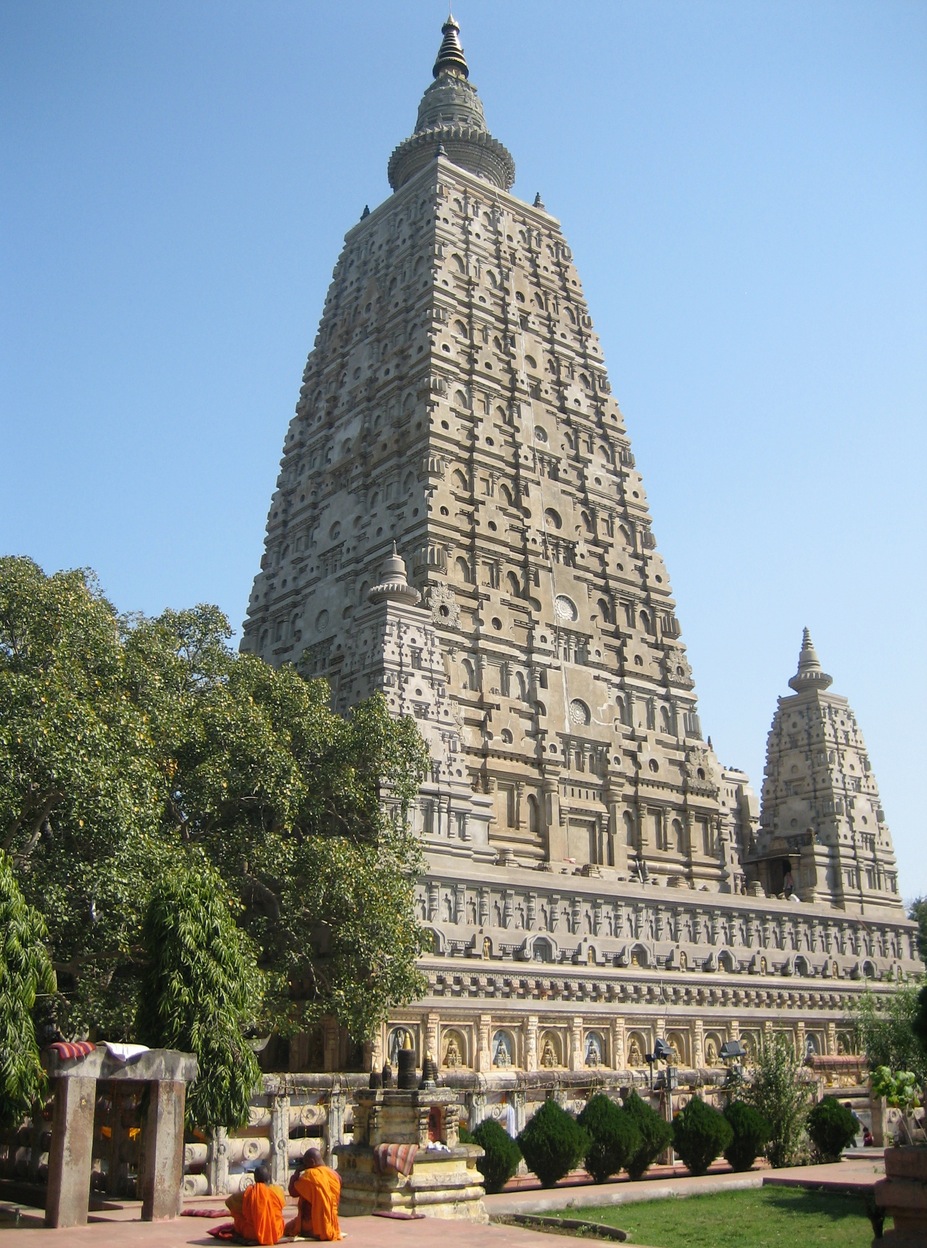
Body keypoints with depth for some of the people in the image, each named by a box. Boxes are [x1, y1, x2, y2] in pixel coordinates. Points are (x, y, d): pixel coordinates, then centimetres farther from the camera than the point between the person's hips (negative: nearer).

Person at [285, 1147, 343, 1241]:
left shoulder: (310, 1174, -18)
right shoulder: (335, 1175, 1)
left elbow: (293, 1192, -11)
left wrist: (297, 1173, -2)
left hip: (313, 1226, -6)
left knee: (288, 1228, 20)